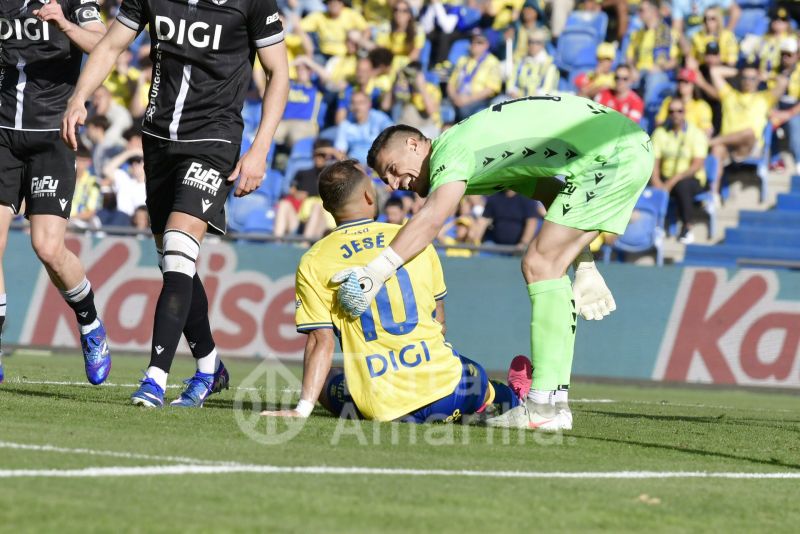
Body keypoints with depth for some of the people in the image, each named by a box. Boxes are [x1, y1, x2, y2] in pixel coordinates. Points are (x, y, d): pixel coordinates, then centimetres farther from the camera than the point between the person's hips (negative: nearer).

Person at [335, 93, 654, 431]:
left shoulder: (452, 149, -9)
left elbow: (431, 219, -25)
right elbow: (557, 197, 24)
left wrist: (376, 272, -30)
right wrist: (584, 268, 24)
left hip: (614, 153, -10)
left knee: (540, 264, -10)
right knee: (547, 266, 13)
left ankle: (546, 406, -12)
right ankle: (555, 398, 14)